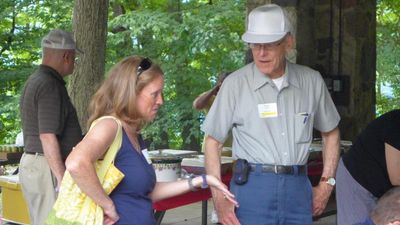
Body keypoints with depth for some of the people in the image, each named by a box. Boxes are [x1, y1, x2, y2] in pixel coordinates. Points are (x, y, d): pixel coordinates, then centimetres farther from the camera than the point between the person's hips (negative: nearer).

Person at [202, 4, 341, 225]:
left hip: (298, 188, 3)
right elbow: (212, 141, -1)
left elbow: (330, 133, 17)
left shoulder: (312, 81, 3)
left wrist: (327, 183, 9)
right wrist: (219, 198, -7)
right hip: (252, 185, -3)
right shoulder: (235, 84, -6)